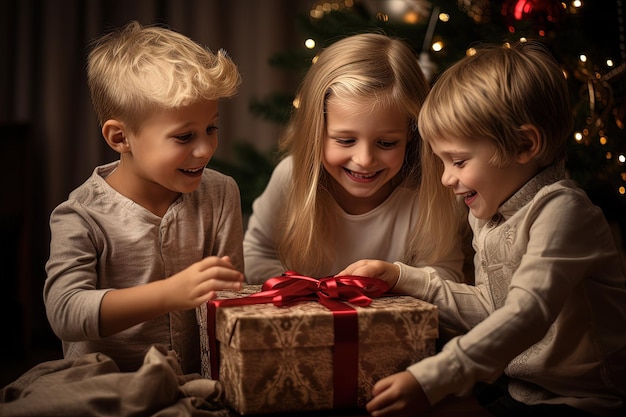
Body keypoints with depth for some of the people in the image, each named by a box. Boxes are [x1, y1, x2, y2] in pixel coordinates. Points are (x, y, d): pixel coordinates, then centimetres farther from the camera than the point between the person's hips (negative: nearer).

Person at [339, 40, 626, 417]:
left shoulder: (560, 210, -21)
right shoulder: (488, 216, 8)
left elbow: (528, 314, -32)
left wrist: (432, 381, -40)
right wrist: (403, 278, 6)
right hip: (513, 386, 8)